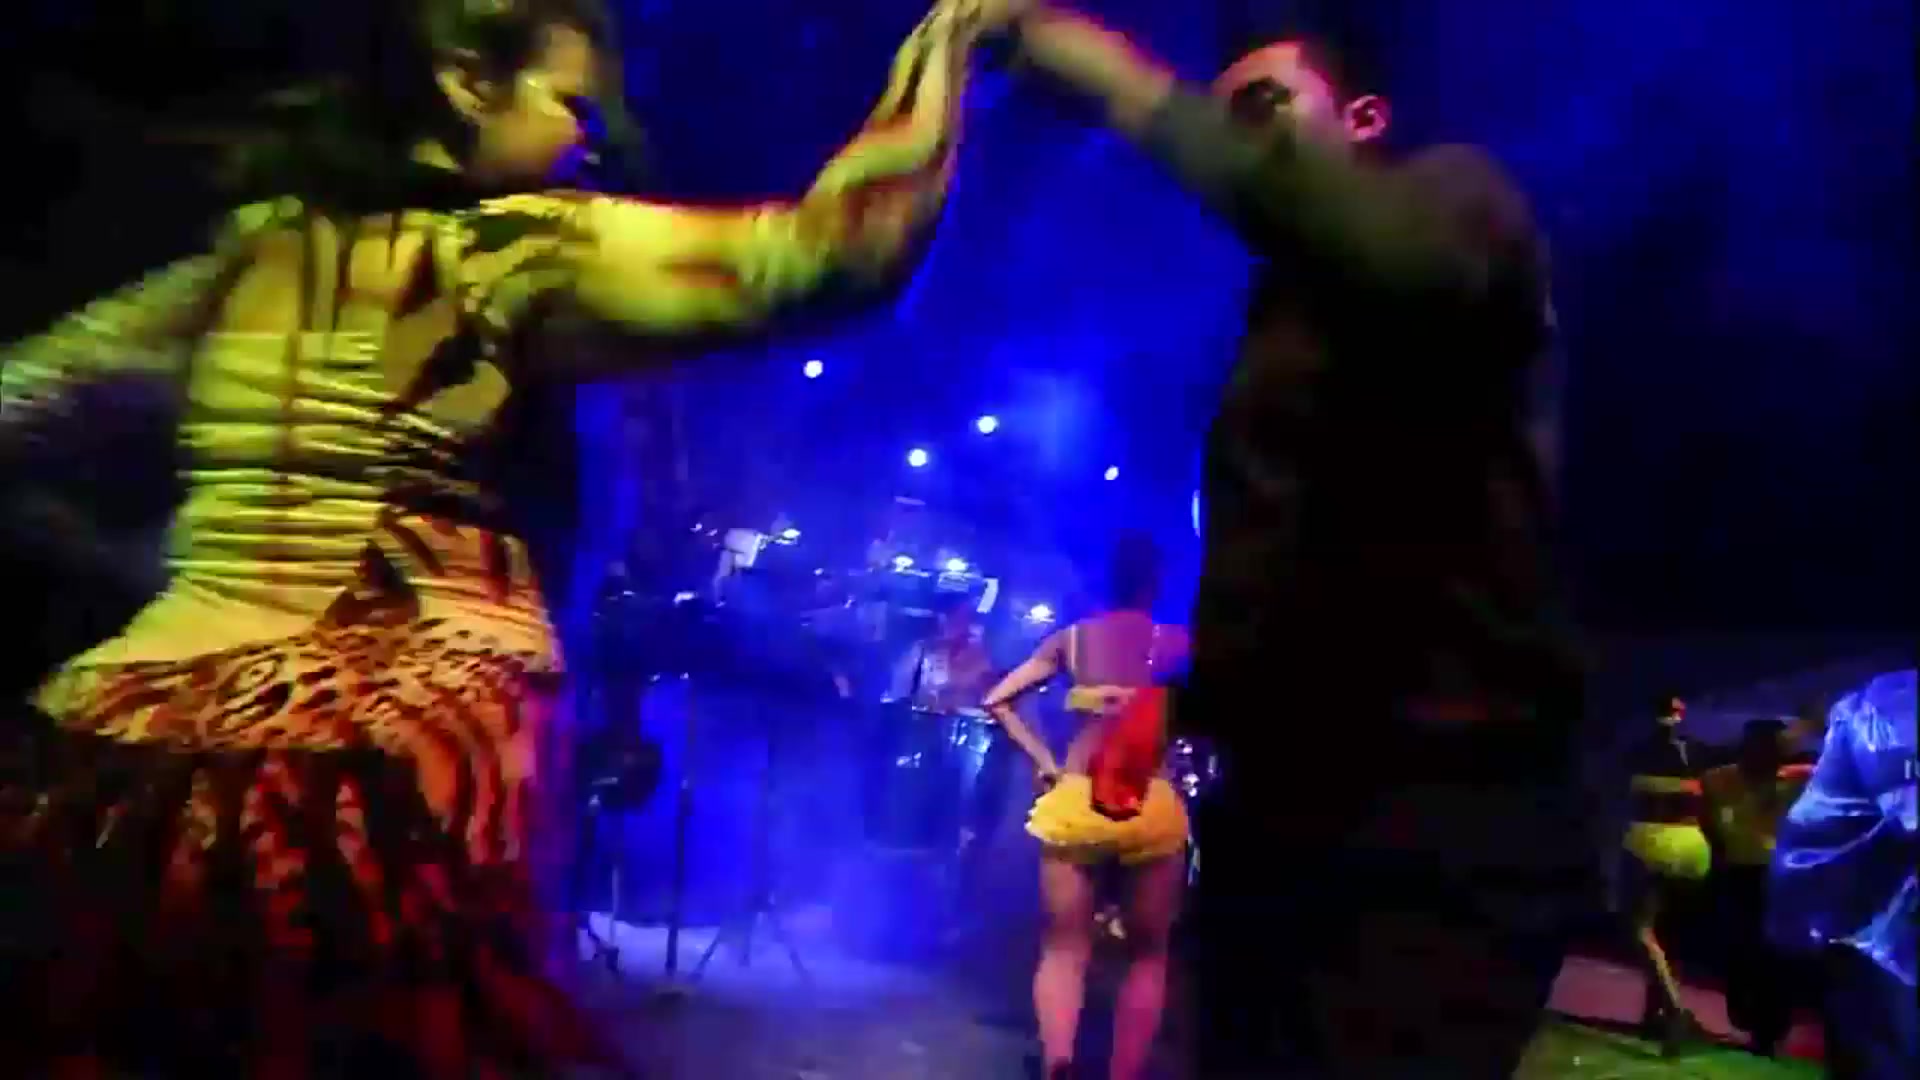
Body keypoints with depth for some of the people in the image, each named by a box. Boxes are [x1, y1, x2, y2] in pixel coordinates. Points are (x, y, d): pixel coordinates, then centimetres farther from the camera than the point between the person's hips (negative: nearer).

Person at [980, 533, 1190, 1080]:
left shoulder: (1071, 638, 9)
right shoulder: (1177, 643, 3)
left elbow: (998, 700, 7)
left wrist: (1044, 763, 7)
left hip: (1074, 799, 2)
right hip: (1150, 804, -1)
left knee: (1064, 948, 8)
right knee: (1147, 954, 15)